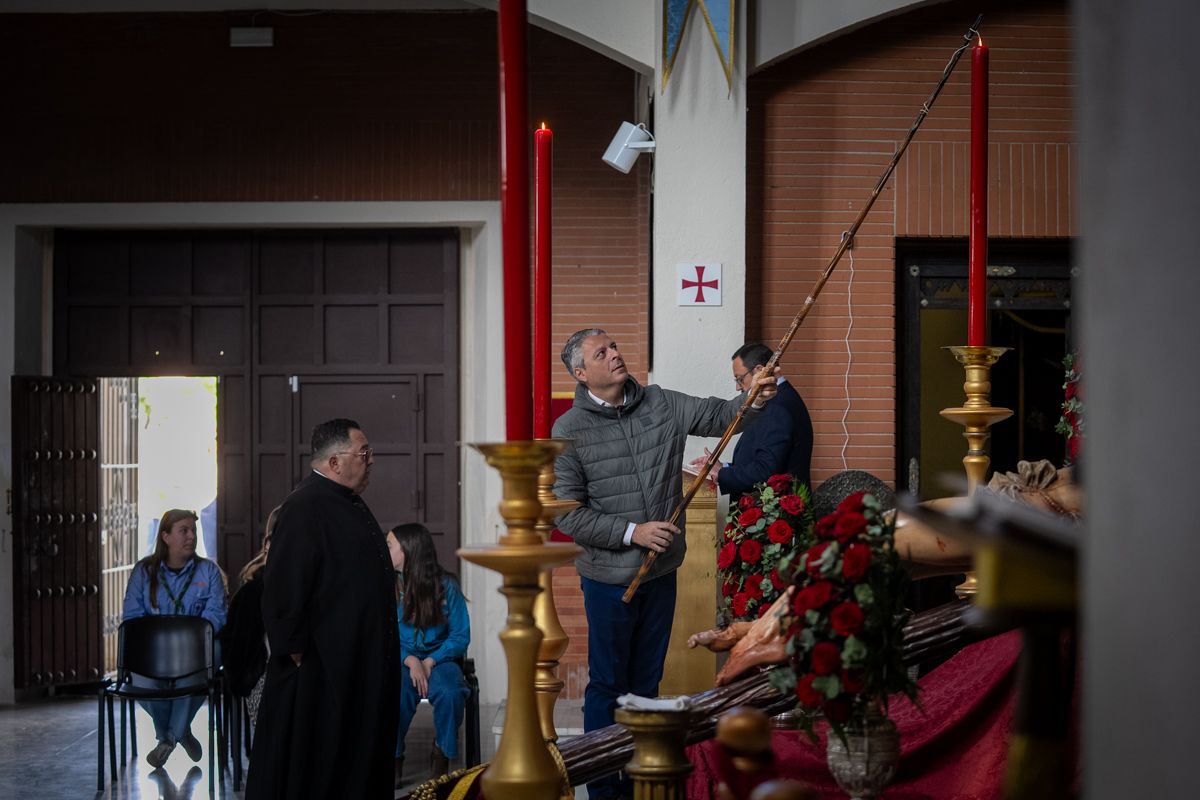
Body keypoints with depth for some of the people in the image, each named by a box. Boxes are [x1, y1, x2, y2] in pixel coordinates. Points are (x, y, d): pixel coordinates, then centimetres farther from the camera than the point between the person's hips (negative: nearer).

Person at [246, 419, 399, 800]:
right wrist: (295, 651, -20)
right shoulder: (304, 508, -17)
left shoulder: (349, 504, 13)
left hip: (361, 665, 10)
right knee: (311, 769, -1)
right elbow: (285, 588, -22)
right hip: (321, 668, -10)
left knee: (357, 765, 13)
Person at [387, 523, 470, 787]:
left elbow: (460, 636, -3)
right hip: (400, 659, 0)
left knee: (450, 693, -32)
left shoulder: (446, 586, -4)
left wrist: (430, 662, -16)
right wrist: (410, 661, -18)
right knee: (398, 693, -33)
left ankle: (441, 759, -9)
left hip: (439, 658, 0)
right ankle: (393, 761, -13)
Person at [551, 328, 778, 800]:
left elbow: (716, 416, 4)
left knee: (646, 682, 15)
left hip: (661, 571, 5)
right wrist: (631, 532, -18)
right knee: (608, 684, 3)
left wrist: (756, 399, -17)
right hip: (610, 577, -4)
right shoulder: (570, 430, -10)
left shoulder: (661, 405, 2)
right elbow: (566, 513, -12)